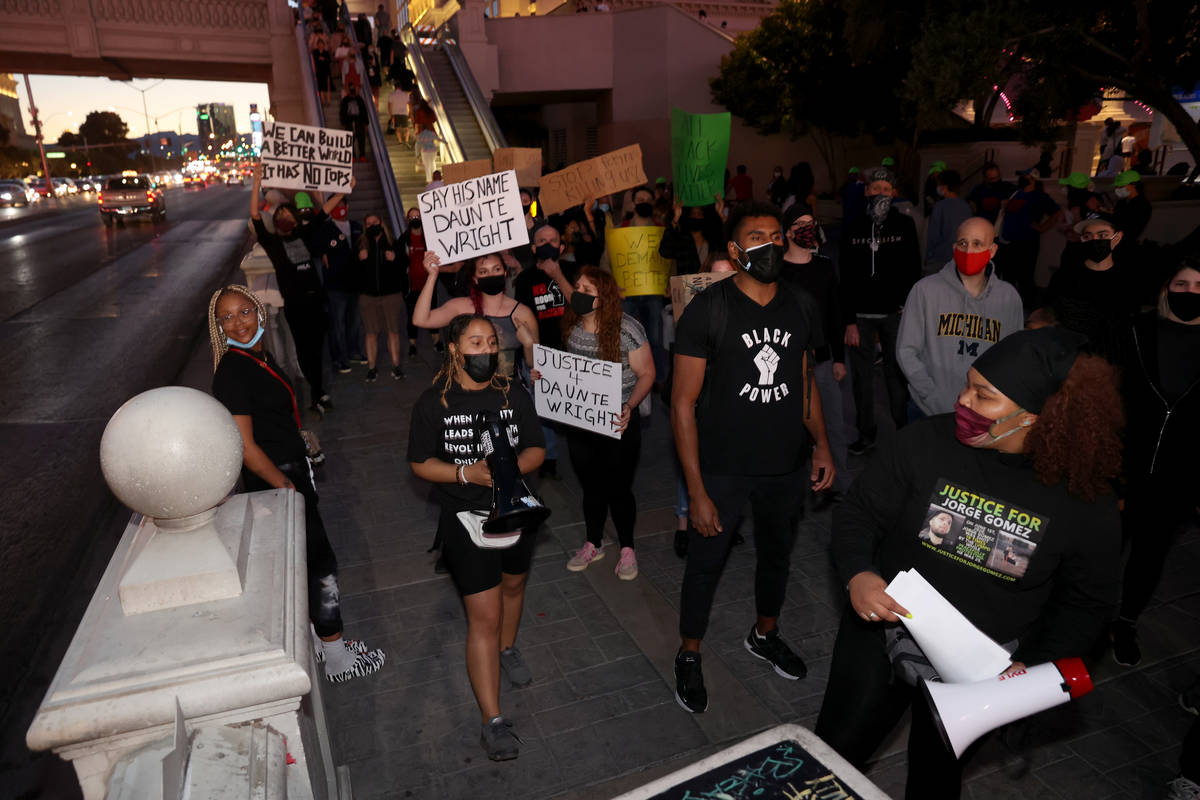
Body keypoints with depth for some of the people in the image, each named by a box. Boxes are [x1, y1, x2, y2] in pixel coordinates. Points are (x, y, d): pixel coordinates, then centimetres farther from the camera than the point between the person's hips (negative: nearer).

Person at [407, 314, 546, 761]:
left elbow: (536, 450, 0)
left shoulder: (513, 395, -2)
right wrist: (468, 473, -24)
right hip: (465, 519, -4)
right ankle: (493, 722, 3)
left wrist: (511, 465, -22)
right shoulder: (433, 403, -10)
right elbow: (420, 464, -7)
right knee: (485, 616, -5)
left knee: (512, 585, 26)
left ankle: (507, 650, 55)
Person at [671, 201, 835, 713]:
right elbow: (683, 403, -14)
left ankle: (765, 635, 49)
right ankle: (689, 657, 33)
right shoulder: (707, 310, -14)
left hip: (786, 466, 5)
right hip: (722, 468, -4)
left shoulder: (802, 308, 2)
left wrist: (821, 445, 2)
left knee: (776, 555, 22)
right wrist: (697, 492, -17)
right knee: (705, 563, 9)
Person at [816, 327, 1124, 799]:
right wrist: (856, 574, -25)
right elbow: (859, 510, -8)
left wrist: (1031, 663, -12)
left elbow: (1086, 602, 0)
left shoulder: (1088, 503, -14)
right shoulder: (927, 442, -16)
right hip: (882, 637, 0)